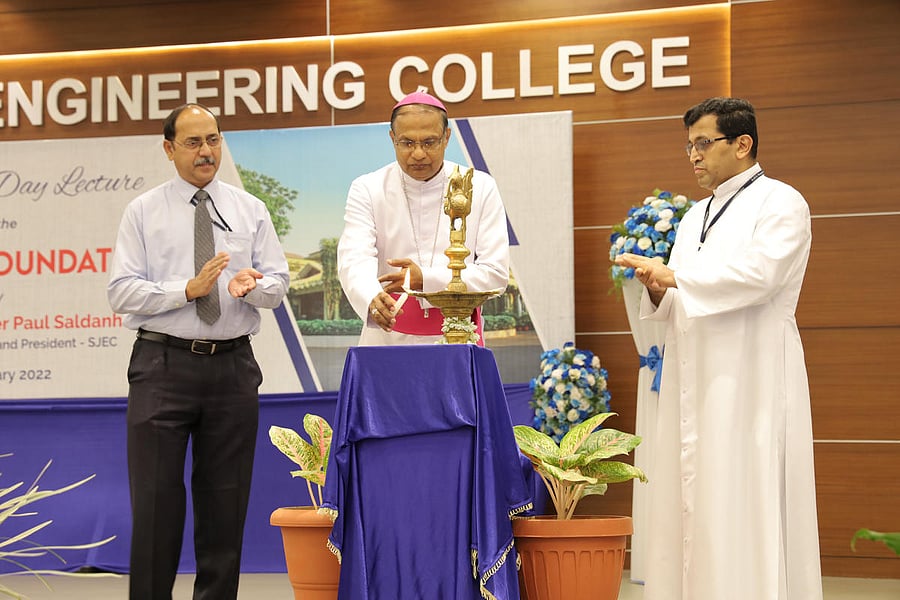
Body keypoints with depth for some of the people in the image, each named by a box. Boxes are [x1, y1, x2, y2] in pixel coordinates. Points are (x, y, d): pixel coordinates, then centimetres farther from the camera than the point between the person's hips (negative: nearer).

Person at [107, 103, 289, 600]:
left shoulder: (250, 210, 11)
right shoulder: (143, 212, 4)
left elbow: (278, 284, 7)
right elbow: (121, 292, -4)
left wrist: (252, 285, -16)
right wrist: (188, 289, -17)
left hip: (233, 367, 2)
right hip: (163, 364, -2)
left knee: (226, 499, 7)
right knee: (155, 498, -2)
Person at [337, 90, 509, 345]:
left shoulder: (481, 188, 7)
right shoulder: (367, 190, 5)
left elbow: (496, 273, 0)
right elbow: (354, 261, -11)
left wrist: (425, 279, -13)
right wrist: (372, 299, -34)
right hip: (387, 338, 0)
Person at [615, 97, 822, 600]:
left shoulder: (781, 203, -2)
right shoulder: (696, 217, 20)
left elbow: (759, 274, -18)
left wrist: (674, 275, -17)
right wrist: (660, 292, -3)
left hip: (749, 381, -7)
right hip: (694, 379, 7)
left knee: (744, 502, -9)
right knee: (690, 506, 4)